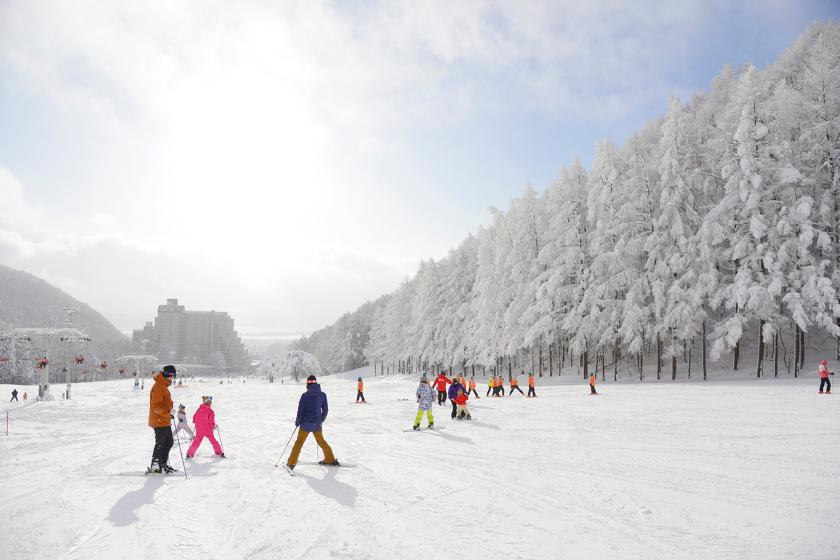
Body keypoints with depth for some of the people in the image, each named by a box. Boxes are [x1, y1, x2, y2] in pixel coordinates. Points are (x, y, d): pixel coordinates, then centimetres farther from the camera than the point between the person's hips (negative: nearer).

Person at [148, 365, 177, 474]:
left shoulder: (164, 386, 14)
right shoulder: (158, 387, -17)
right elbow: (156, 406, -23)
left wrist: (169, 410, 19)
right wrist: (168, 414, -28)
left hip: (165, 421, 10)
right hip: (159, 421, -10)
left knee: (169, 442, 15)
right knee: (160, 444, -2)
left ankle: (164, 464, 24)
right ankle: (155, 467, 6)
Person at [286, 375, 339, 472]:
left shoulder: (305, 395, -13)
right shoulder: (322, 395, -2)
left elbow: (300, 411, -10)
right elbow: (325, 410, 4)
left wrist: (297, 422, 5)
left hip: (306, 423, -3)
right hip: (317, 424, 3)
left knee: (299, 442, 10)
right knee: (321, 441, 23)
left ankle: (291, 463, 8)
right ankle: (330, 459, 29)